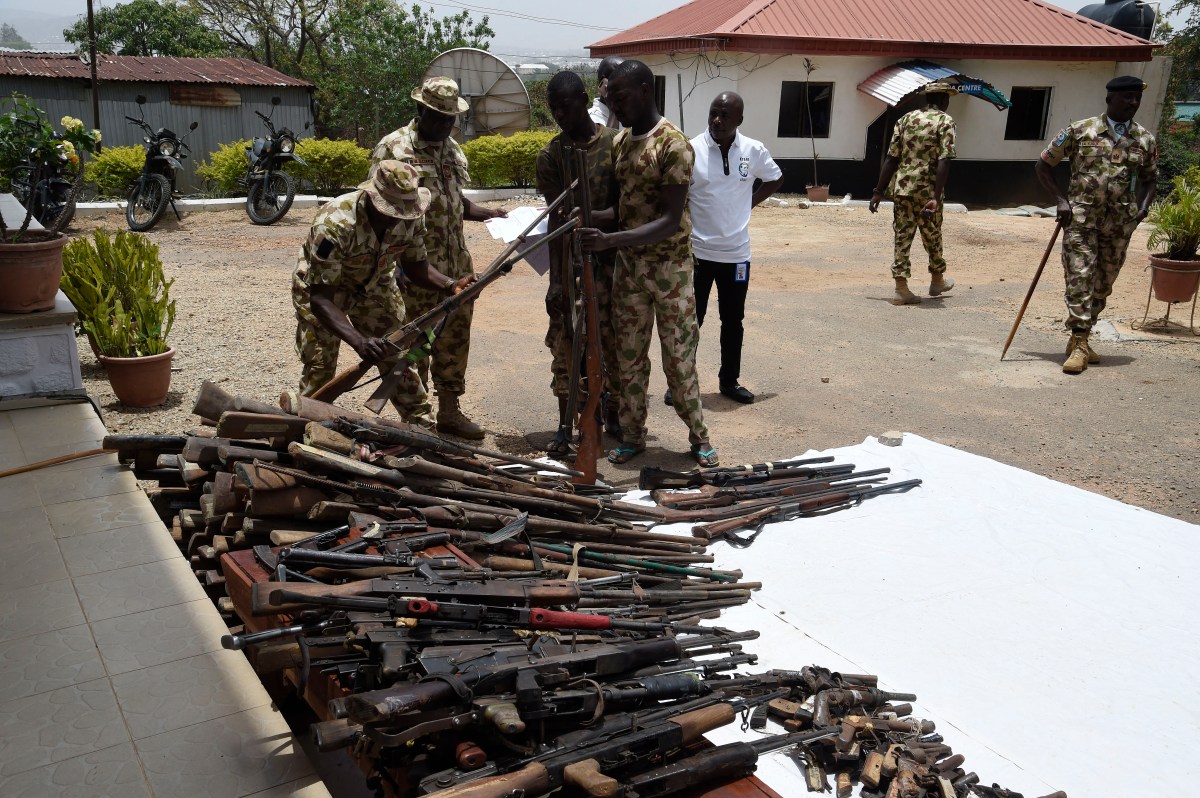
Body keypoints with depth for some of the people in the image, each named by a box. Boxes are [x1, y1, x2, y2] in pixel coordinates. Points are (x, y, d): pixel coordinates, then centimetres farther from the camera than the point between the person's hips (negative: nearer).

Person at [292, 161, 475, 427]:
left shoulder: (411, 218, -23)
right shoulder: (334, 224, -40)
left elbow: (414, 264, -6)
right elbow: (320, 297, -39)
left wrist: (451, 285, -26)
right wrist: (358, 340, -51)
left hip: (374, 283, 5)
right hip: (318, 284, -4)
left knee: (398, 356, 3)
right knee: (320, 364, -8)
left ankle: (422, 427, 13)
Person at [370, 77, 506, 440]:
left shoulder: (451, 148, 13)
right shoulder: (393, 148, -10)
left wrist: (488, 214, 9)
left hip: (456, 263, 7)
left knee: (454, 337, 12)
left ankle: (449, 410, 24)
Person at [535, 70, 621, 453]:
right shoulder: (552, 155, -1)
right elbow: (557, 218, -5)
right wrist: (554, 279, -12)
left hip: (611, 256, -1)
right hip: (570, 259, 1)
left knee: (614, 340, 7)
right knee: (565, 343, 2)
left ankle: (613, 412, 26)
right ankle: (565, 424, 12)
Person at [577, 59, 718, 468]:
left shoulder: (673, 144, -16)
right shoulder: (620, 142, 7)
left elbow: (670, 222, -22)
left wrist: (609, 240, -31)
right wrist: (588, 217, -6)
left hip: (670, 267, -6)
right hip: (629, 266, 6)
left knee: (679, 357, 4)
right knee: (629, 356, 10)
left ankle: (699, 436, 20)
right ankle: (633, 435, 23)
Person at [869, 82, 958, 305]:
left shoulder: (905, 119, 10)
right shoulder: (945, 121, -4)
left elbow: (891, 158, 6)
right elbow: (943, 162, -15)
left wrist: (879, 191, 8)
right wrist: (936, 197, -20)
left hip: (901, 187, 4)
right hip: (927, 189, -3)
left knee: (903, 236, 6)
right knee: (932, 235, 15)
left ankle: (901, 288, 2)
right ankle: (937, 280, 34)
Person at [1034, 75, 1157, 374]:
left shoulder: (1145, 140, 7)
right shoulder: (1079, 132, -2)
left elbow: (1148, 179, 20)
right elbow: (1042, 166, 4)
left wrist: (1144, 205, -1)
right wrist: (1061, 200, -6)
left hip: (1120, 223, 4)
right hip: (1081, 218, -4)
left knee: (1103, 285, 10)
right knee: (1080, 278, -11)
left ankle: (1079, 339, 23)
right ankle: (1079, 344, -10)